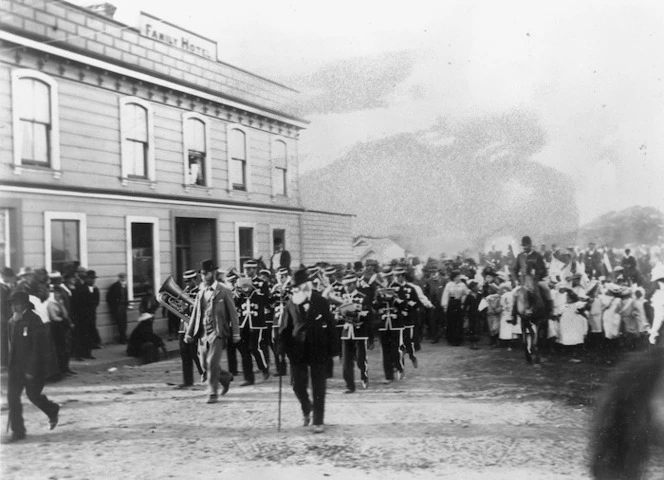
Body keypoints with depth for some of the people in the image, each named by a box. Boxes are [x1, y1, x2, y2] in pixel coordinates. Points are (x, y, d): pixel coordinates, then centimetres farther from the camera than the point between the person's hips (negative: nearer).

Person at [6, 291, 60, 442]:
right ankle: (17, 431, 6)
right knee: (12, 396, -2)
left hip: (33, 367, -6)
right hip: (16, 366, 6)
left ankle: (53, 411, 32)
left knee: (33, 394, 3)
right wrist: (10, 364, 13)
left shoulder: (34, 320, -14)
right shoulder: (12, 322, 8)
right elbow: (12, 345, 16)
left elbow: (38, 347, -17)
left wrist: (31, 369, -20)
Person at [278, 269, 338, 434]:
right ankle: (306, 409, 35)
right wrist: (282, 350, -4)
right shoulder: (291, 304, 1)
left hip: (318, 350, -2)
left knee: (318, 388, 1)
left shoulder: (321, 303, -3)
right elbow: (284, 329, 3)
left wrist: (332, 350, -4)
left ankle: (318, 422, 11)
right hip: (298, 351, 2)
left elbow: (331, 327, -1)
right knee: (298, 386, 4)